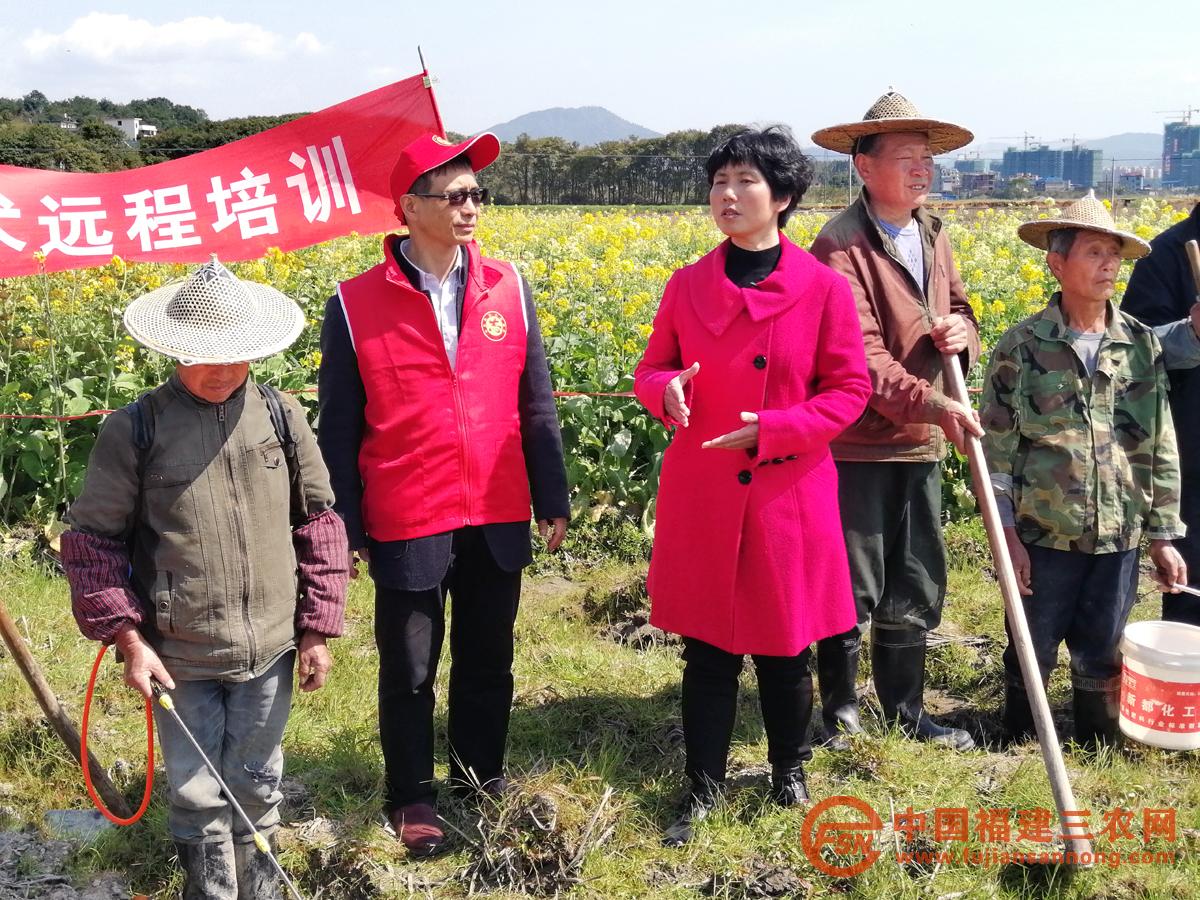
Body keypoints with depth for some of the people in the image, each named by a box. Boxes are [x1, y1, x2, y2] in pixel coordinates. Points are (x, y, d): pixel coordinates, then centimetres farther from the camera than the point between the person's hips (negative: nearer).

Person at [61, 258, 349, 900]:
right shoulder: (134, 430, -8)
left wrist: (317, 628, 4)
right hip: (177, 657, -2)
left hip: (269, 651, 2)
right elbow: (92, 538, -2)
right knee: (197, 798, 11)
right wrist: (127, 637, -8)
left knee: (256, 787, 19)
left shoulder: (281, 417, -2)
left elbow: (319, 523, 5)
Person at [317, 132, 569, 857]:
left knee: (488, 661, 18)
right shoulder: (356, 306, -8)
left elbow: (536, 406, 6)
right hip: (407, 526, -2)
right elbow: (339, 431, -2)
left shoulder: (507, 288, 1)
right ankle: (412, 797, 33)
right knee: (409, 672, 13)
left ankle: (483, 773, 40)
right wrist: (344, 529, -1)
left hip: (497, 521, 3)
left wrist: (553, 498, 6)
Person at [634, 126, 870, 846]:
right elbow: (652, 369, 8)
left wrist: (773, 431, -17)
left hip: (789, 497, -2)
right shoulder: (688, 285, 2)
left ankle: (790, 771, 37)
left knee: (785, 647, 13)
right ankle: (704, 787, 26)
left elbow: (850, 390, -4)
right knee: (708, 647, 9)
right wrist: (668, 390, -16)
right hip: (702, 496, 2)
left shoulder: (823, 288, -6)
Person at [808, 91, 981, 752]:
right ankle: (839, 713, 24)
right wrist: (929, 403, -33)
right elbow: (859, 356, -23)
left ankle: (907, 713, 31)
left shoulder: (932, 235, 10)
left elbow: (959, 310, 21)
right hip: (857, 446, -7)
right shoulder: (840, 245, -15)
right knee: (852, 591, 4)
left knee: (916, 591, 16)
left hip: (921, 445, 7)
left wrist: (961, 333, -4)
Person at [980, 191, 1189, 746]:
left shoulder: (1142, 344, 3)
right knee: (1032, 653, 10)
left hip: (1118, 536, 3)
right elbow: (996, 446, -5)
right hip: (1044, 533, -2)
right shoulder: (1021, 345, -6)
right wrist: (1007, 533, -8)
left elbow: (1161, 449, 7)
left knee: (1102, 657, 14)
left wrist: (1164, 536, 6)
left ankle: (1098, 752, 34)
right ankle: (1019, 746, 32)